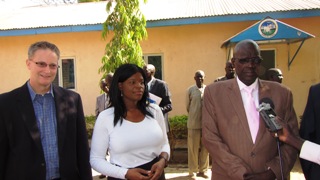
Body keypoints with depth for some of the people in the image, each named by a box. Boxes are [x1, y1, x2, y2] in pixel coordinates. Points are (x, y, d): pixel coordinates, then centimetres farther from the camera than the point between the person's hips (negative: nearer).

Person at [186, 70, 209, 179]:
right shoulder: (190, 90, -3)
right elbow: (187, 106, 5)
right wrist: (194, 117, 8)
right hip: (193, 123, -1)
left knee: (205, 147, 10)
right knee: (193, 148, 6)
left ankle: (203, 170, 25)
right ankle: (192, 171, 19)